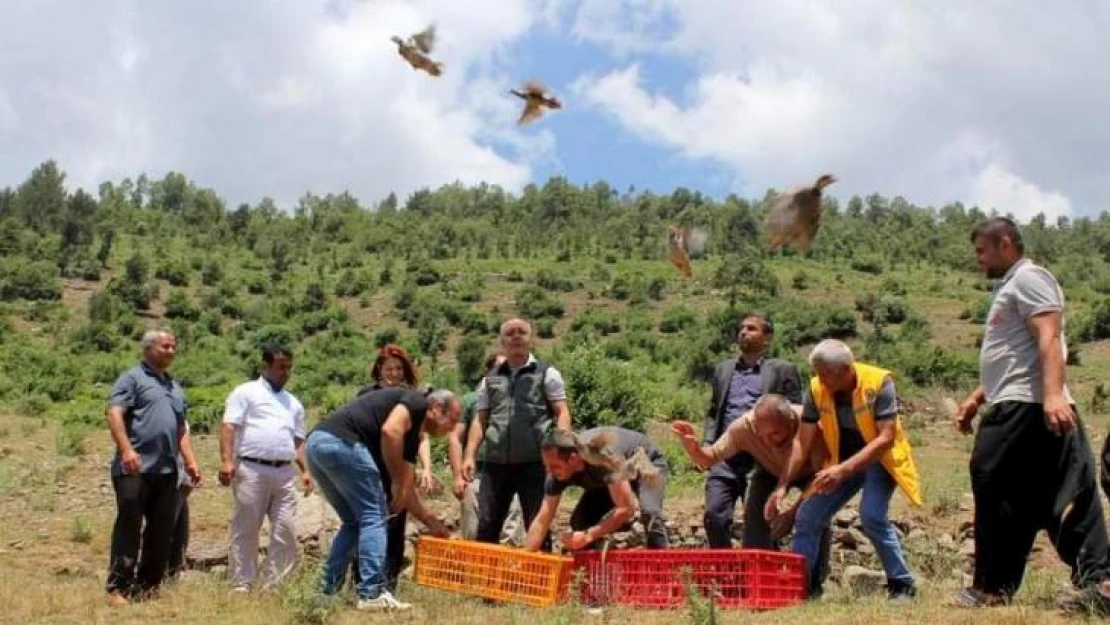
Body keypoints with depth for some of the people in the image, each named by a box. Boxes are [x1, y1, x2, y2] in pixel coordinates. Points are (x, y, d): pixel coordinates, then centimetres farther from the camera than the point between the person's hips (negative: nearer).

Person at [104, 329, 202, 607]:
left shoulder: (175, 387, 23)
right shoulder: (132, 378, 0)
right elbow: (114, 414, -12)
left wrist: (190, 461, 14)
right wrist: (126, 449, -25)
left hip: (167, 470, 7)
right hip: (135, 469, -7)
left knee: (162, 532, 7)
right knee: (129, 527, -5)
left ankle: (147, 586, 15)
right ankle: (118, 588, -1)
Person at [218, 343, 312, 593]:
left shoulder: (293, 403, 24)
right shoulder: (246, 392, 5)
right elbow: (229, 427, -4)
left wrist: (305, 470, 11)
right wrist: (227, 460, -16)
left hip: (284, 473, 5)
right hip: (252, 470, -5)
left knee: (286, 532, 0)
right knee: (246, 531, -1)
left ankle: (273, 585, 6)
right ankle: (241, 585, 4)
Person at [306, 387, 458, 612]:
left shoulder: (412, 434, 30)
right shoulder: (416, 402, 6)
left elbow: (405, 487, 35)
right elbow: (390, 431, -15)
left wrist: (432, 523, 41)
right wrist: (397, 483, -7)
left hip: (316, 444, 10)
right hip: (341, 442, -10)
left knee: (353, 522, 21)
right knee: (374, 518, 0)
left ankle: (327, 591, 19)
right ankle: (372, 594, -2)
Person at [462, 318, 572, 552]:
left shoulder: (547, 374, 6)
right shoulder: (491, 379, 16)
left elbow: (562, 413, 0)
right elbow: (480, 420, 15)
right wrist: (470, 456, 3)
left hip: (534, 462, -3)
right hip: (496, 462, 3)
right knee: (486, 526, 3)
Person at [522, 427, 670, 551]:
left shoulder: (604, 457, -44)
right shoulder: (557, 473, -26)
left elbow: (626, 508, -40)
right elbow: (542, 521, -20)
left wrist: (588, 535, -44)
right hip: (608, 477, 6)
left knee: (650, 514, -31)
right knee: (580, 521, -11)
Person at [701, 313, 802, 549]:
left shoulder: (783, 370, 6)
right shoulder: (723, 369, 21)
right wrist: (707, 444, 7)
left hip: (760, 458, -4)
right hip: (724, 456, 4)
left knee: (755, 522, -5)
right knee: (715, 516, -4)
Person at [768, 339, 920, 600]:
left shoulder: (879, 383, -25)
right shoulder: (816, 389, -13)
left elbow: (885, 438, -29)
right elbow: (802, 442, -7)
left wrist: (844, 470, -39)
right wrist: (783, 486, -14)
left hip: (879, 459, -5)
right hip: (842, 463, 5)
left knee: (872, 515, -27)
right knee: (806, 517, -3)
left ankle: (902, 584, -12)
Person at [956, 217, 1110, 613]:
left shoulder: (1029, 277, -4)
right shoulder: (1011, 287, 28)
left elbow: (1049, 337, -19)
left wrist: (1053, 393, -31)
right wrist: (976, 398, 30)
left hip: (1024, 405, -10)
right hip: (1015, 406, 10)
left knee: (996, 493, -5)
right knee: (1064, 499, 1)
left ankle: (993, 588, 2)